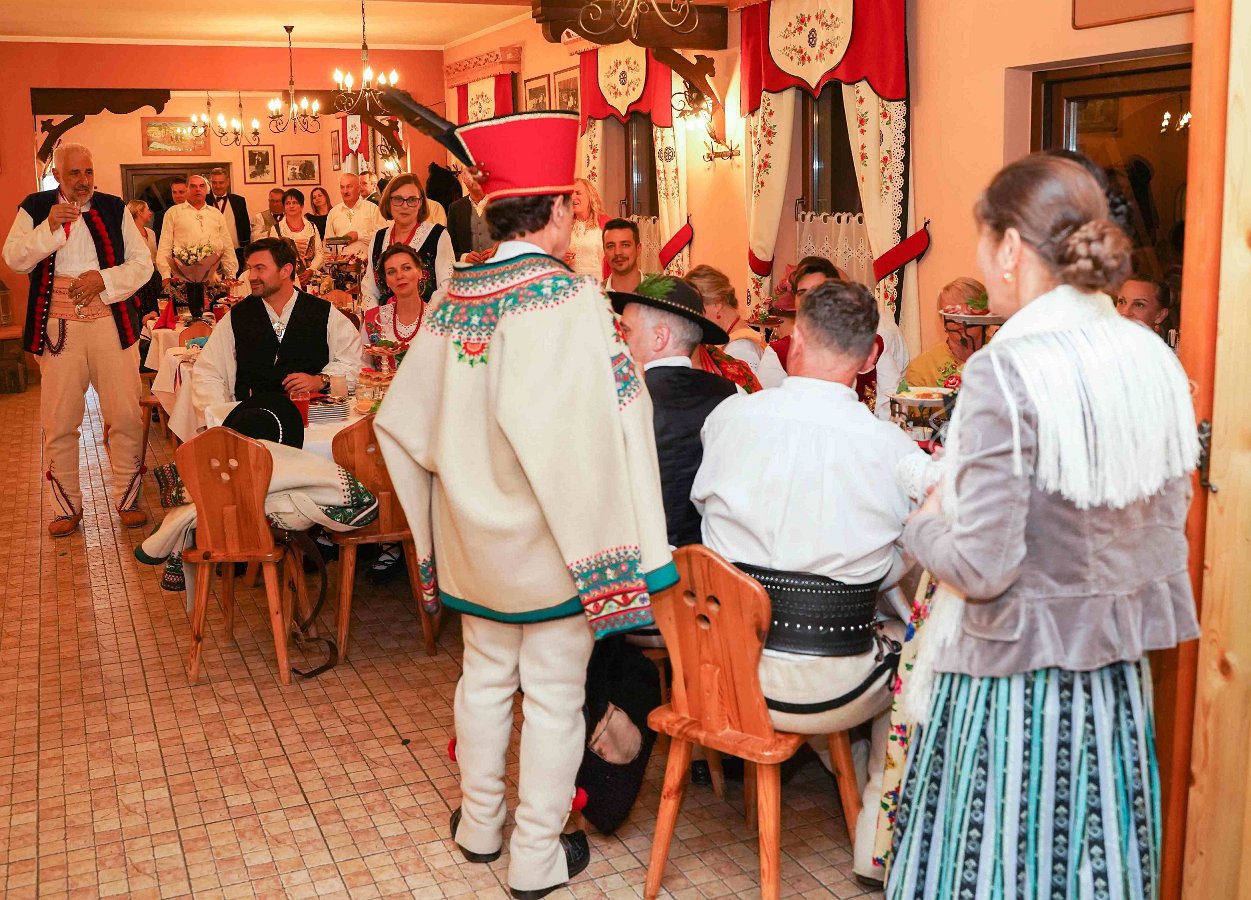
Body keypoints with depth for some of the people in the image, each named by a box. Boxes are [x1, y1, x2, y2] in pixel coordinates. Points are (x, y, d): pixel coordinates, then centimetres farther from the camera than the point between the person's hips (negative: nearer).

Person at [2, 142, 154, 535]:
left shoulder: (114, 208, 9)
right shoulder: (36, 208, 7)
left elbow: (142, 263, 5)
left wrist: (103, 279, -11)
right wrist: (49, 227, -17)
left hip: (111, 322, 0)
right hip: (59, 326, 0)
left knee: (125, 415, 0)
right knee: (59, 422, 3)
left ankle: (128, 499, 14)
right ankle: (66, 506, 15)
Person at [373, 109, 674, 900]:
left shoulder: (455, 300, 0)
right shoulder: (570, 298, -19)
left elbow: (400, 420, 6)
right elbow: (588, 433, -26)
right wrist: (622, 551, -20)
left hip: (477, 536, 6)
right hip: (552, 538, -6)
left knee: (485, 678, 20)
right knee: (554, 696, 7)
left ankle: (481, 825, 35)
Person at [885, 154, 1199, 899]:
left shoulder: (1007, 370, -20)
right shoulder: (1154, 361, 1)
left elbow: (982, 569, -21)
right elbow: (1167, 534, 9)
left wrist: (925, 525, -2)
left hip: (1015, 679, -6)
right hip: (1117, 678, 7)